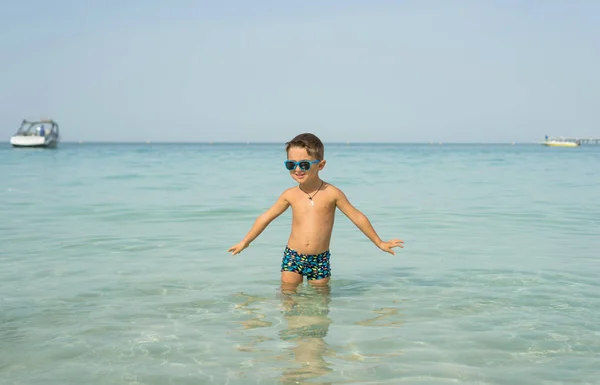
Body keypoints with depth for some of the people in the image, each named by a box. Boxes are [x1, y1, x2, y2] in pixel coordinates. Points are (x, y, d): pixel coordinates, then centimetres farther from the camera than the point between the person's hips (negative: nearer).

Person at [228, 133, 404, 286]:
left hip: (320, 259, -1)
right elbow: (267, 217, 11)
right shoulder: (290, 194, -1)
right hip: (293, 256, 1)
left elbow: (357, 217, 1)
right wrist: (245, 242, 17)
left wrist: (380, 243, 6)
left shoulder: (332, 193, -8)